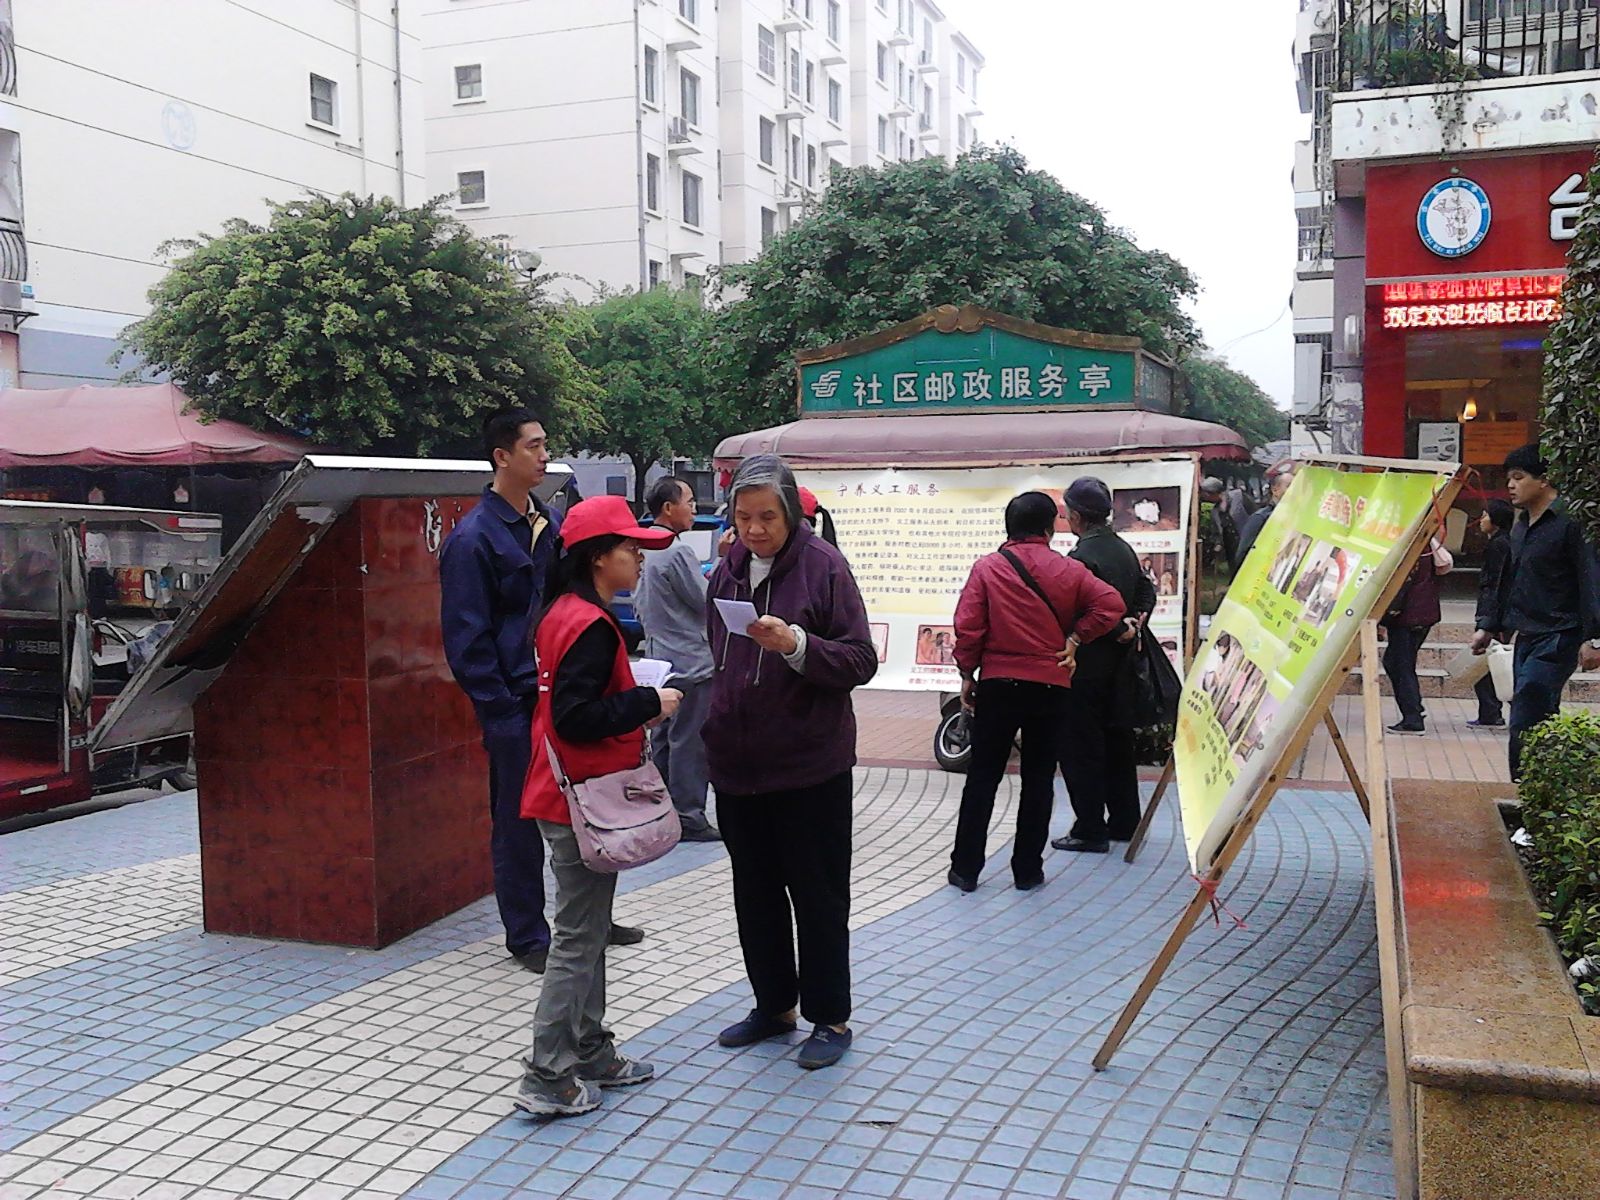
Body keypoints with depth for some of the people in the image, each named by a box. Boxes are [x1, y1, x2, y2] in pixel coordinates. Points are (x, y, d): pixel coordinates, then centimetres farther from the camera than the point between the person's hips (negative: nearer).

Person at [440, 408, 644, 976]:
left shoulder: (552, 525, 11)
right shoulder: (474, 538, -12)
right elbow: (467, 640, -13)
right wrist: (502, 713, -16)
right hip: (517, 706, -7)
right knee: (519, 822, 5)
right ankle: (527, 937, 19)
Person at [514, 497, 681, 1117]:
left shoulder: (563, 612, 11)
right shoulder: (592, 625, -20)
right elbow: (576, 717, -26)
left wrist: (638, 706, 10)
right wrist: (648, 705, -16)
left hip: (568, 795, 10)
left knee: (588, 931, 18)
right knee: (578, 939, -1)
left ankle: (591, 1055, 29)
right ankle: (547, 1078, 7)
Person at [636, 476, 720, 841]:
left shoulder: (645, 550, 8)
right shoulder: (678, 552, -19)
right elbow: (707, 602, -15)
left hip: (659, 659, 9)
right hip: (690, 663, -9)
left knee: (662, 739, 15)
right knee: (689, 743, -2)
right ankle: (688, 817, 3)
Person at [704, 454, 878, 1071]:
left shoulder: (823, 565, -11)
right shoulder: (727, 572, 7)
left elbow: (861, 662, -14)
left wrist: (796, 644, -28)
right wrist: (714, 731, 16)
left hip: (810, 766, -6)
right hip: (737, 765, 6)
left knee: (818, 897, 7)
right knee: (755, 893, 17)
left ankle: (830, 1019, 22)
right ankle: (773, 1005, 34)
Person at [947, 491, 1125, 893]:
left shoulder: (987, 568, -4)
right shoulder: (1068, 570, -1)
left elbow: (968, 627, -7)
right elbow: (1110, 604, -9)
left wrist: (967, 673, 3)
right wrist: (1075, 638, 0)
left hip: (998, 684, 0)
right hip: (1051, 687, 0)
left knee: (982, 776, 8)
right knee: (1038, 780, 10)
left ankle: (965, 868, 10)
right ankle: (1028, 870, 14)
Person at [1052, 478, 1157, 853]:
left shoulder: (1082, 557, -19)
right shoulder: (1124, 549, 9)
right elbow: (1147, 591, 15)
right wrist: (1135, 622, 3)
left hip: (1088, 664, -9)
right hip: (1120, 665, 9)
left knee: (1080, 747, -1)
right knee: (1117, 739, 17)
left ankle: (1090, 830, 3)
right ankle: (1124, 822, 26)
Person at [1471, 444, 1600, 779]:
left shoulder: (1569, 522, -11)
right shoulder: (1521, 525, 17)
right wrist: (1489, 626, 25)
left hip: (1557, 640, -9)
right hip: (1527, 637, 9)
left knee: (1524, 724, -15)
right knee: (1540, 723, 11)